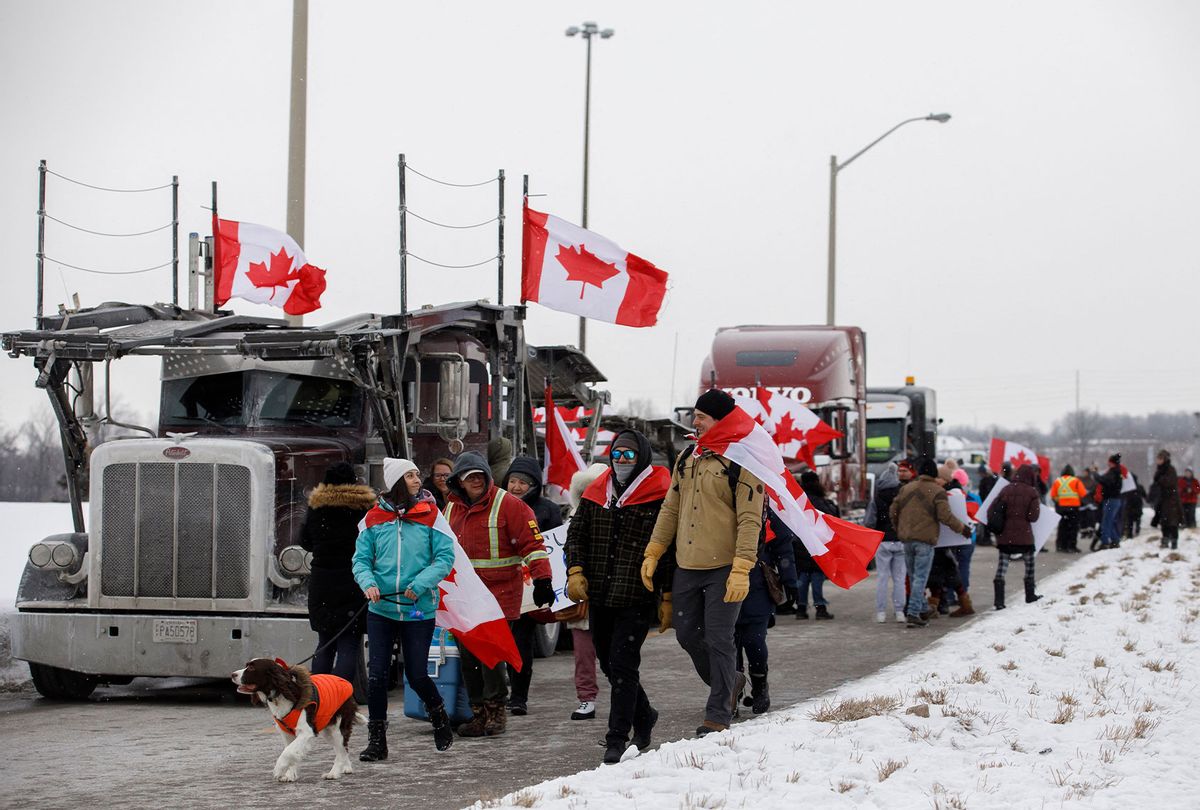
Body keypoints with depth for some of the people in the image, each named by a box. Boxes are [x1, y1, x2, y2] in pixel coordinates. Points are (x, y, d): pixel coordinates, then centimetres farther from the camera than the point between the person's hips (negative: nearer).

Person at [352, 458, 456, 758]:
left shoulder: (430, 514, -2)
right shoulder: (376, 518, 3)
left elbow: (445, 556, -6)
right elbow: (361, 559, 5)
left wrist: (420, 584, -17)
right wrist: (368, 582, -15)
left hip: (419, 609, -2)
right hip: (381, 608, 2)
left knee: (416, 675, 2)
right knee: (377, 674, -2)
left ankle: (438, 713, 33)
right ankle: (376, 741, 8)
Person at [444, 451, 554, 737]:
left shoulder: (507, 505, -6)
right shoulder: (452, 508, 14)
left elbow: (532, 542, -10)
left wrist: (542, 580, -17)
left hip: (499, 593, -6)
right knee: (468, 654, 4)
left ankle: (496, 709, 3)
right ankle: (479, 713, 12)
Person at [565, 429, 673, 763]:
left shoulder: (658, 497, -5)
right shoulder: (596, 493, 11)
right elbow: (576, 533, 16)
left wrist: (668, 598, -6)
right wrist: (575, 570, 0)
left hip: (636, 598, -6)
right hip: (599, 597, 6)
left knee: (623, 665, -10)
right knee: (609, 664, 15)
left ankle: (617, 738, -5)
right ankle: (643, 716, 35)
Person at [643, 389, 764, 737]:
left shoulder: (742, 462, -10)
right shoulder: (686, 458, 12)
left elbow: (750, 520, -14)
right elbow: (670, 509, 16)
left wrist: (741, 570, -21)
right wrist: (652, 553, 9)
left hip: (723, 569, -7)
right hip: (686, 566, 7)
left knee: (718, 640, -4)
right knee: (687, 634, 12)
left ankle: (718, 716, 6)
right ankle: (729, 682, 35)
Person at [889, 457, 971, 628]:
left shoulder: (906, 488, 9)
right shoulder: (938, 492, -8)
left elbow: (893, 511, 12)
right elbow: (945, 516, -16)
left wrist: (898, 530, 27)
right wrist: (962, 529, -3)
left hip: (906, 539, 5)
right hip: (925, 540, -5)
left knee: (913, 576, 18)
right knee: (920, 577, -4)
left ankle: (922, 607, 27)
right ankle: (913, 614, -10)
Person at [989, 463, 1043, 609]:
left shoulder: (1006, 490, 3)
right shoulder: (1032, 492, -8)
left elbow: (992, 511, 2)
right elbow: (1033, 517, -10)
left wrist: (994, 526, 16)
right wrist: (1037, 504, 7)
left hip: (1004, 536, 3)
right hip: (1024, 536, -3)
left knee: (1002, 566, 3)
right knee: (1029, 564, 19)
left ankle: (999, 601, -6)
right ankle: (1030, 595, 30)